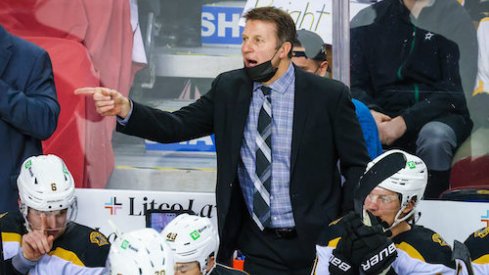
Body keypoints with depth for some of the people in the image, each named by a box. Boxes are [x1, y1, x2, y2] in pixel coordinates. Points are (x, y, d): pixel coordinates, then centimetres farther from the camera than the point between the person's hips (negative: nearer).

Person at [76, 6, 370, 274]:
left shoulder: (329, 95, -7)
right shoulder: (228, 89, 3)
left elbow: (358, 163, -1)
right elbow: (176, 126, -3)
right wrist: (125, 109, -19)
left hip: (315, 242, -2)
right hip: (257, 246, 2)